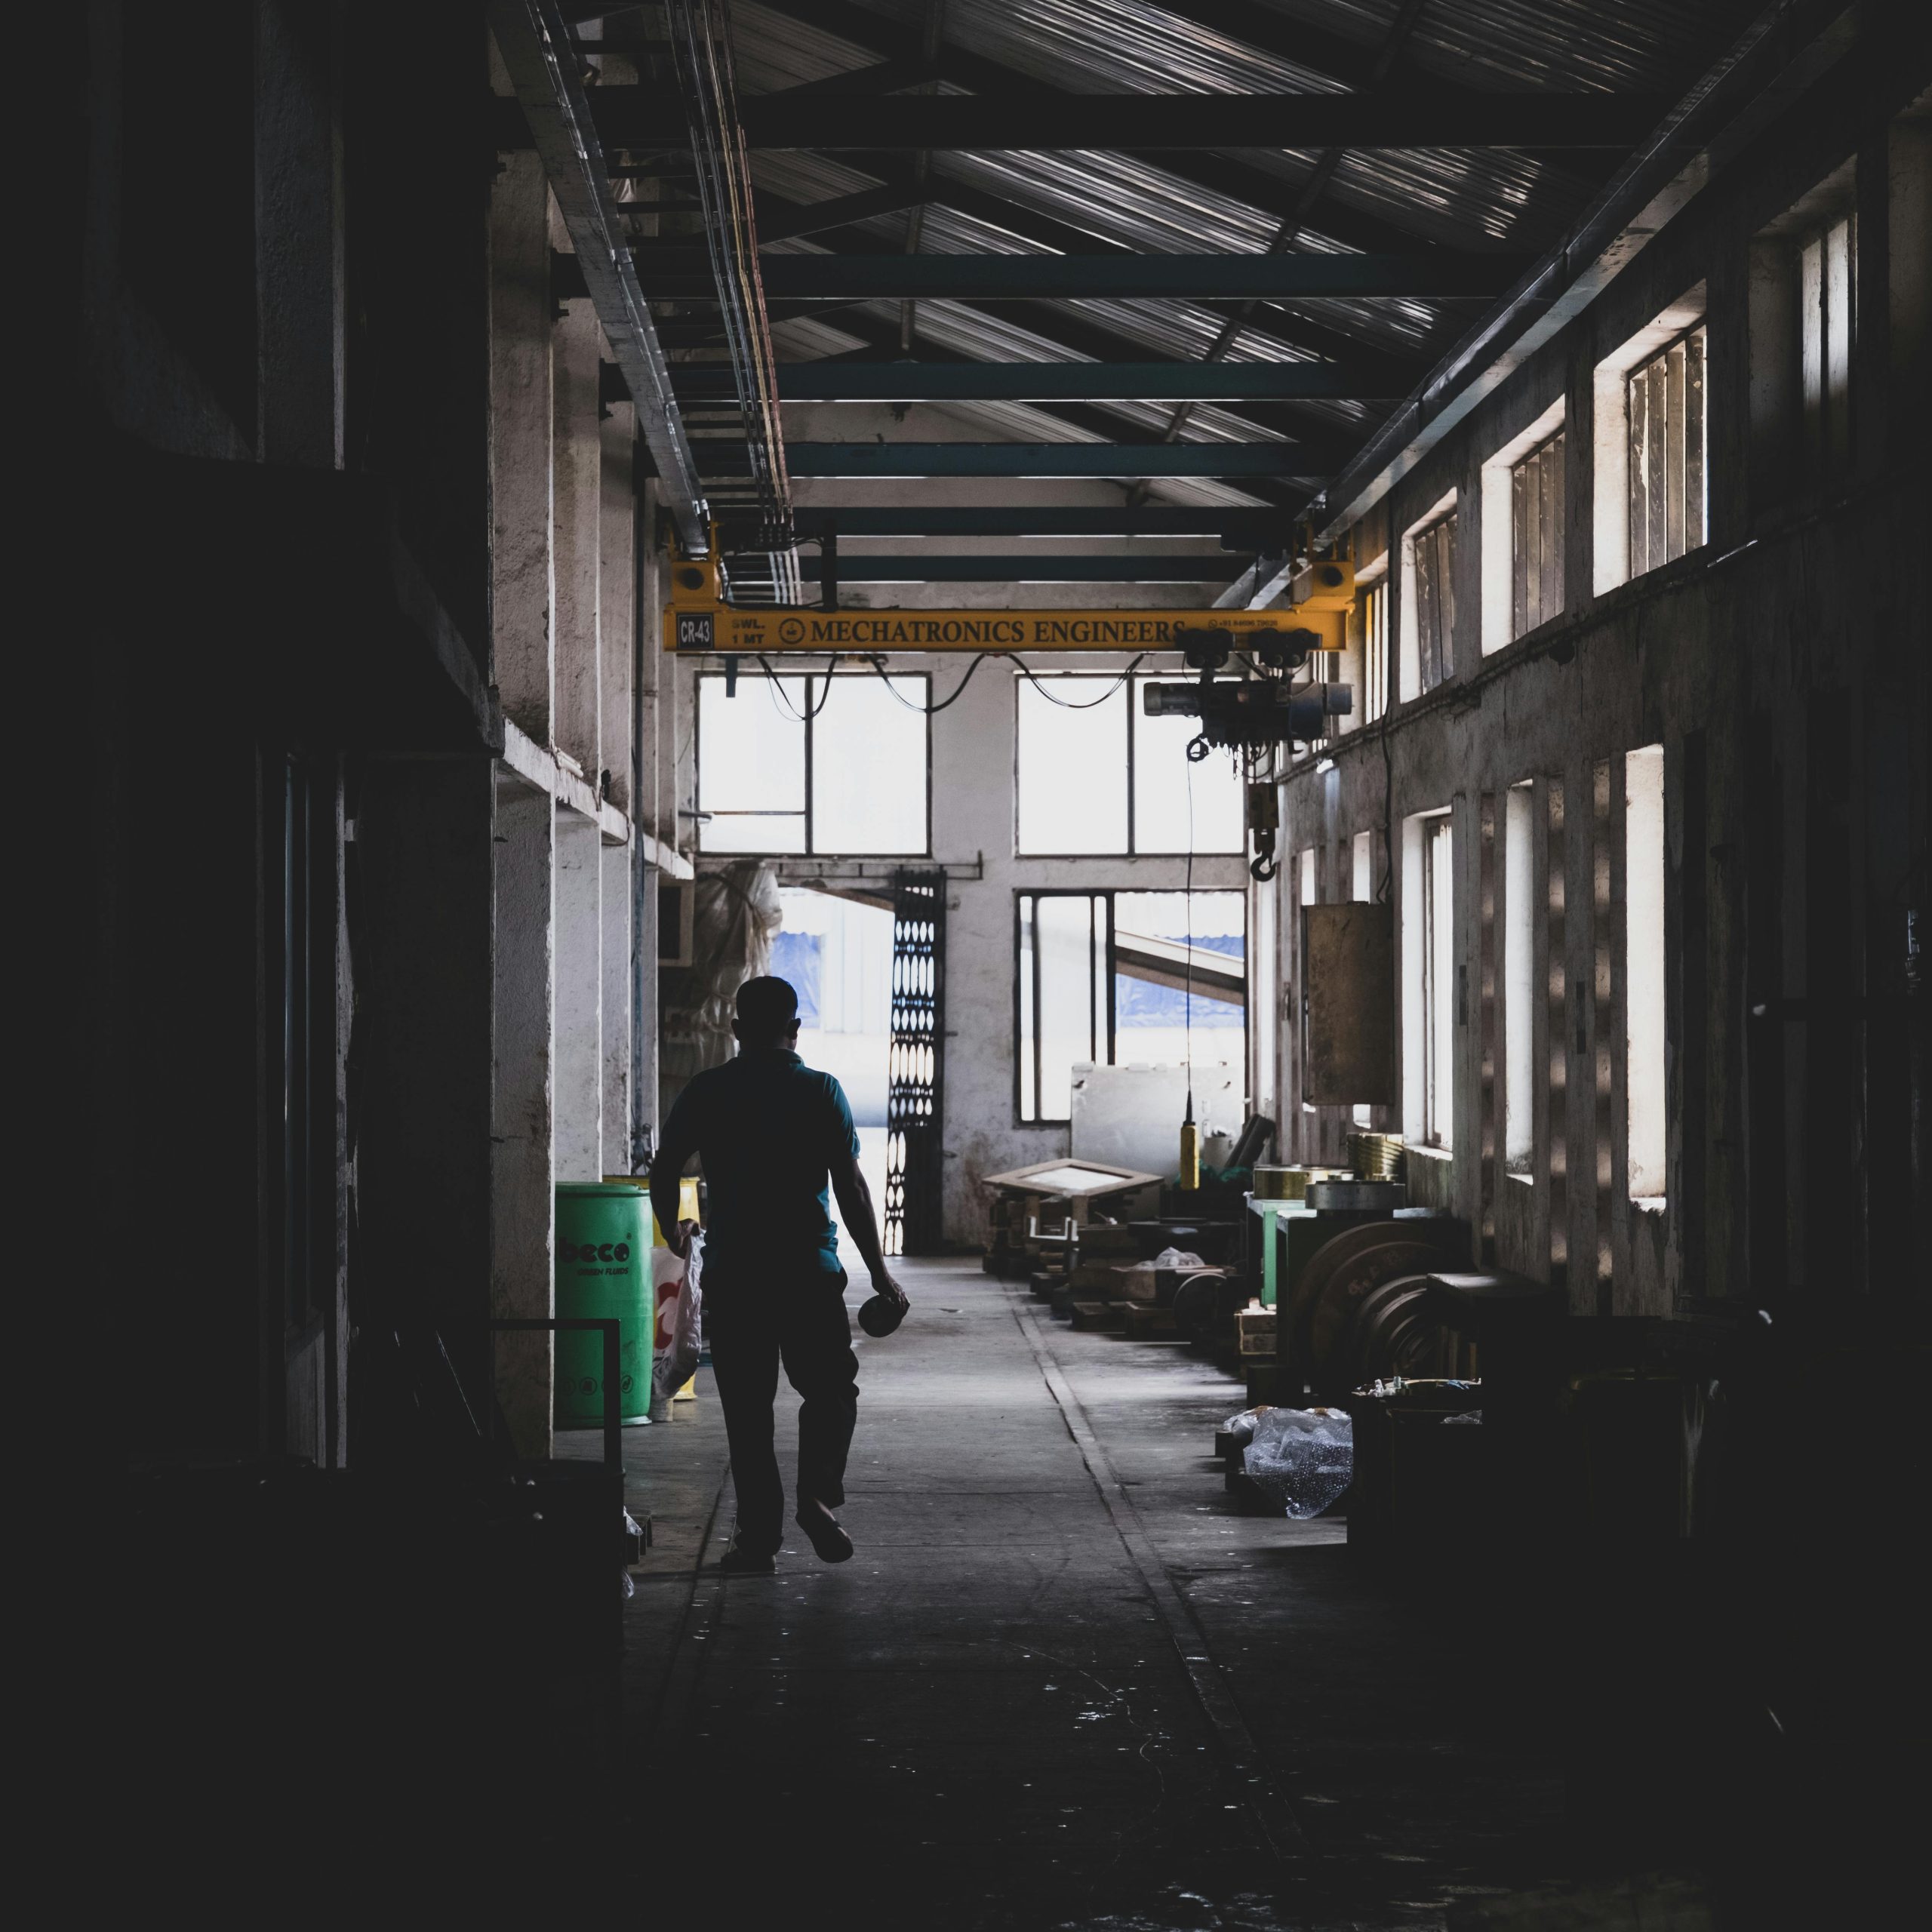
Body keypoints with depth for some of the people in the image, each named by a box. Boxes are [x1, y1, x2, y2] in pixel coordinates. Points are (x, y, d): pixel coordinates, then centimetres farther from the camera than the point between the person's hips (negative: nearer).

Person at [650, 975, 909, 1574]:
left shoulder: (706, 1092, 2)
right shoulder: (820, 1091, -2)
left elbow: (663, 1172, 3)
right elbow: (851, 1188, -5)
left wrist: (673, 1230, 23)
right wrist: (879, 1272, 1)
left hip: (731, 1273, 1)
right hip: (810, 1271, -1)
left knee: (747, 1408, 8)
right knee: (830, 1391, 15)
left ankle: (758, 1535, 6)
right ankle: (818, 1496, -4)